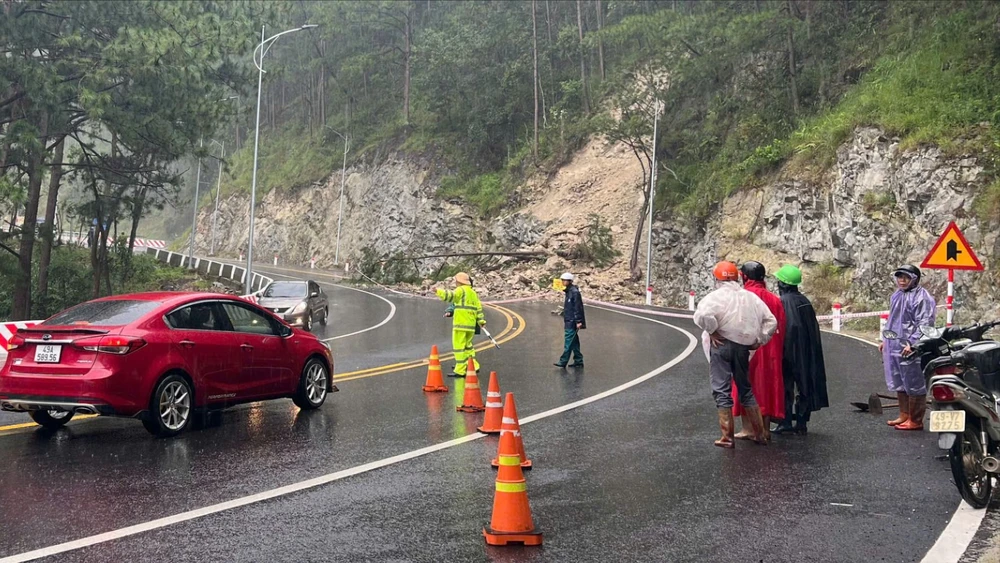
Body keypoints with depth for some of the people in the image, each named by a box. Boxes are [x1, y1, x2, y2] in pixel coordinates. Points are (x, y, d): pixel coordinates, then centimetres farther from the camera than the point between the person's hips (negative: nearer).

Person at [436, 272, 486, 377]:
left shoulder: (461, 290, -4)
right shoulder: (473, 293, 20)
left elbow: (452, 295, -24)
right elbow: (479, 308, 19)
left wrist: (439, 292, -33)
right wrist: (481, 321, 19)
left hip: (461, 324, -8)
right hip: (471, 325, 8)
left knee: (459, 346, -6)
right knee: (467, 345, 21)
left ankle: (460, 371, -8)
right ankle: (474, 366, 19)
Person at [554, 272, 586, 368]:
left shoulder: (574, 292, -15)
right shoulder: (569, 292, 14)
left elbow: (578, 307, -18)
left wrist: (578, 321, -21)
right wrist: (565, 320, 22)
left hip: (572, 322, -10)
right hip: (569, 321, 10)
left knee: (568, 342, -7)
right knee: (574, 342, 12)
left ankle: (563, 361, -6)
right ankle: (578, 361, 16)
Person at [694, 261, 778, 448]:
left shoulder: (717, 296, -10)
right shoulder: (751, 297, 8)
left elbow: (702, 315, -28)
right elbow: (771, 321, 9)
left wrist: (712, 332, -13)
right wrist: (759, 340, 11)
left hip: (721, 345, -5)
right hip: (743, 347, 5)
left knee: (722, 391, 1)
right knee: (746, 389, 19)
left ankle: (727, 437, 0)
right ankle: (759, 434, 23)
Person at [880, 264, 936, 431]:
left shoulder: (921, 297, -12)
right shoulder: (896, 295, 16)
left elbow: (925, 324, -18)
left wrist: (912, 343, -23)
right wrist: (885, 340, 24)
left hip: (911, 350, -9)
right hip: (894, 347, 9)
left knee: (914, 385, -2)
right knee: (899, 384, 16)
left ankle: (915, 420, 5)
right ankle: (904, 416, 27)